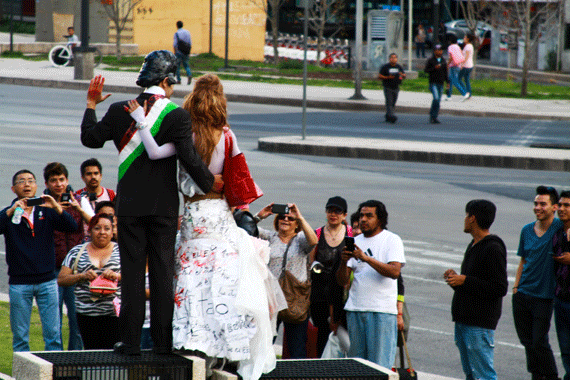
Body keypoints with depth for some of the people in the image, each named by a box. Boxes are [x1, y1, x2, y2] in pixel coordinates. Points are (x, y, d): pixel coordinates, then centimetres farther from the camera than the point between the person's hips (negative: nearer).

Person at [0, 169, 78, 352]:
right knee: (20, 336, 2)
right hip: (19, 283, -1)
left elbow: (72, 227, -4)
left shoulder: (47, 212, 7)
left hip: (47, 281, 1)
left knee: (53, 333, -1)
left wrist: (56, 207, -18)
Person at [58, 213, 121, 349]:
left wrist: (117, 276, -16)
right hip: (87, 315, 1)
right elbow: (61, 280, 9)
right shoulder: (77, 252, 13)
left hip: (114, 312, -1)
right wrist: (82, 276, -8)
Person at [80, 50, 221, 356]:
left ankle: (131, 340, 3)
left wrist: (91, 103, 19)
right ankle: (163, 341, 7)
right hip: (164, 206, -1)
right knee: (163, 272, 6)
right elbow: (189, 158, -15)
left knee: (132, 272, 4)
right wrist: (210, 182, 0)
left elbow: (91, 138, 7)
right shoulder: (177, 116, -10)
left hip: (130, 204, 1)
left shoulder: (120, 111, -4)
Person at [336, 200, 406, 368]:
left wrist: (366, 258, -22)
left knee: (380, 364, -6)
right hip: (355, 309, 5)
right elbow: (342, 281, 10)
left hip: (382, 311, -5)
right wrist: (344, 261, -11)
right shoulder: (355, 242, 14)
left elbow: (394, 272, -16)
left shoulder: (392, 240, 0)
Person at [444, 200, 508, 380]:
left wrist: (465, 281, -19)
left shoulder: (493, 249, -15)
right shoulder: (474, 246, 17)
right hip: (464, 320, 10)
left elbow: (499, 288, -20)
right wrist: (456, 279, 6)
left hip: (480, 325, -10)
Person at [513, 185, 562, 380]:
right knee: (527, 341, 10)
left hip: (544, 296, -5)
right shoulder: (527, 230, 9)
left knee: (539, 342, -6)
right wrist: (516, 286, 11)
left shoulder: (560, 227, -7)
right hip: (522, 294, 5)